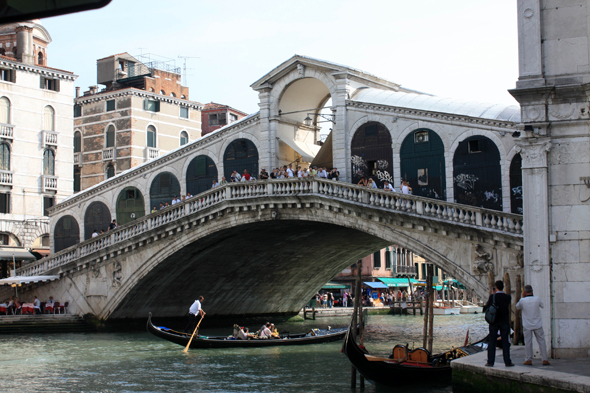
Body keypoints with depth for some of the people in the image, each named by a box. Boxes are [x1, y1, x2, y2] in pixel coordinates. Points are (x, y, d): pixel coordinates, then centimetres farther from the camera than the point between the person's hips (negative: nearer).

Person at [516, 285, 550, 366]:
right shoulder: (537, 299, -7)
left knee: (528, 342, 6)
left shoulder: (522, 300, -11)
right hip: (537, 325, 1)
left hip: (527, 325, -1)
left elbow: (517, 307, 9)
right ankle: (544, 359, 5)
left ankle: (528, 360, 7)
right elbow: (542, 306, 13)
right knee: (541, 341, 6)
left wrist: (523, 297, 11)